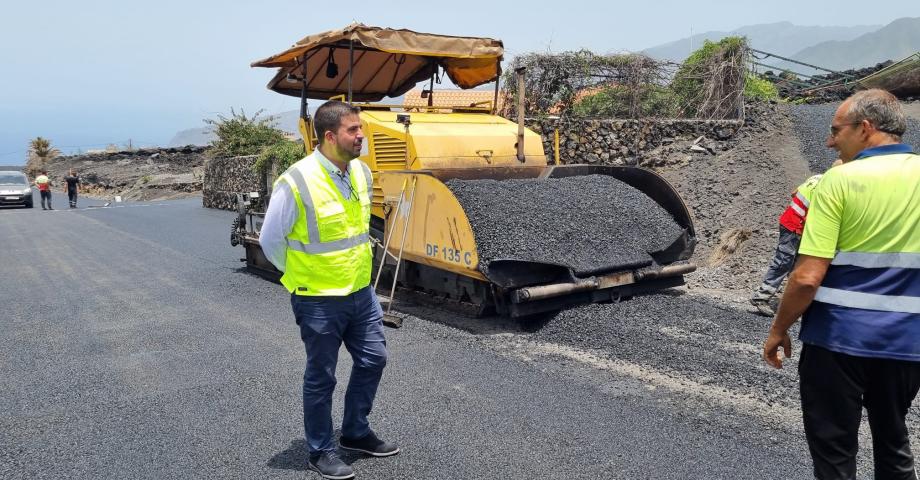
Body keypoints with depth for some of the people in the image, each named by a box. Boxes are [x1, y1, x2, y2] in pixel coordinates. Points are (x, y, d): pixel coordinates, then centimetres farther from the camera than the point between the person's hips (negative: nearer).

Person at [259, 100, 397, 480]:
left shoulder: (361, 172, -1)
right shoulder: (297, 182, -22)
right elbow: (270, 240, -11)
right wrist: (303, 276, 1)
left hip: (361, 291, 7)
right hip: (319, 299, -7)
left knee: (373, 360, 16)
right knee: (321, 378, 8)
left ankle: (356, 432, 37)